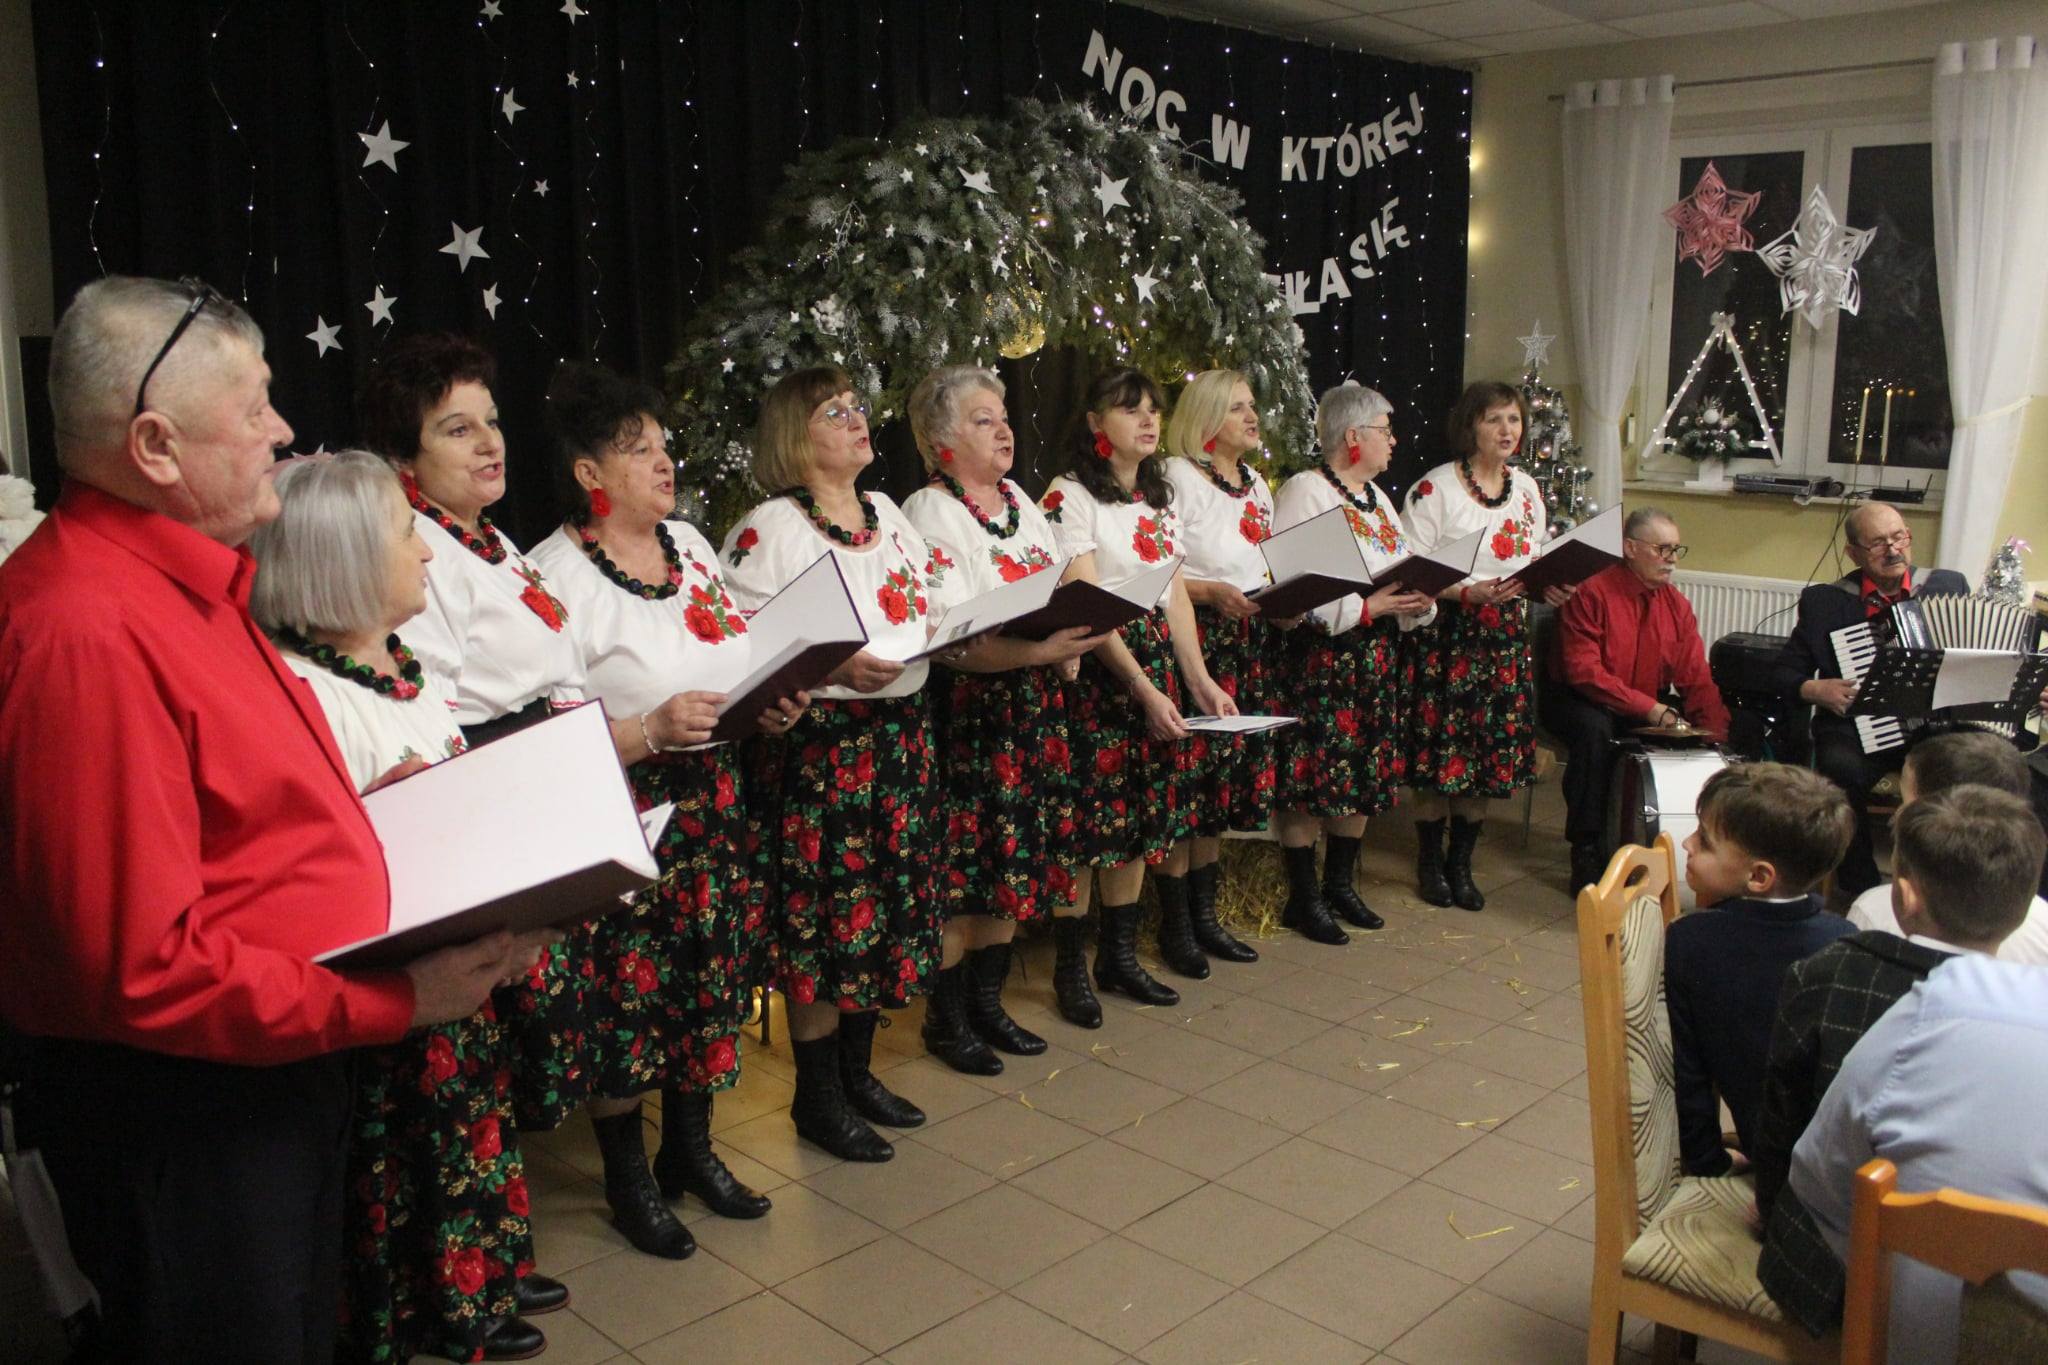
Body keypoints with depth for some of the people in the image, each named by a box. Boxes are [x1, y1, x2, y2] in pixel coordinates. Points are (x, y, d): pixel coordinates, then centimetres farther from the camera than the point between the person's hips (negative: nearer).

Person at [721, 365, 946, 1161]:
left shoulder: (889, 515, 15)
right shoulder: (768, 530, -9)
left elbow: (941, 608, 21)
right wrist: (832, 663, -25)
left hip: (902, 732, 7)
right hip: (819, 740, -7)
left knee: (888, 899, 13)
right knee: (824, 911, 0)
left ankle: (858, 1072, 30)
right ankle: (816, 1095, 16)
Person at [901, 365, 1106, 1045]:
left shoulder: (1021, 501, 16)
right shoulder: (930, 512, -8)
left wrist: (1070, 646, -2)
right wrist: (1037, 651, -29)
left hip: (1035, 702, 7)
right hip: (968, 707, -7)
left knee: (1011, 853, 9)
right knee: (964, 861, -4)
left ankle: (987, 1003, 21)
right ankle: (944, 1015, 9)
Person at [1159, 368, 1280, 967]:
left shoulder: (1257, 484, 19)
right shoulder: (1178, 477, -6)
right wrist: (1211, 592, -21)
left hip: (1252, 644, 8)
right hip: (1196, 641, -8)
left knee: (1228, 778, 9)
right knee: (1190, 781, -7)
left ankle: (1204, 914, 19)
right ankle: (1175, 923, 4)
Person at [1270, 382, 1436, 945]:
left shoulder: (1377, 497, 20)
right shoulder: (1304, 491, -8)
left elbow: (1406, 575, 22)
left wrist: (1417, 603, -1)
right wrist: (1366, 608, -19)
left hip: (1377, 658, 8)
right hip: (1319, 658, -8)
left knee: (1366, 773, 11)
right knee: (1313, 775, -6)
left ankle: (1340, 884, 24)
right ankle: (1304, 897, 5)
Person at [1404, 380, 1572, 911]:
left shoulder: (1527, 488, 12)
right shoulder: (1435, 488, -8)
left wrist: (1552, 589, -2)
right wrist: (1467, 593, -24)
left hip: (1506, 635, 5)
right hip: (1447, 633, -5)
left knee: (1491, 750, 6)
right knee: (1442, 744, -1)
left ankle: (1461, 864, 20)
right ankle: (1430, 861, 17)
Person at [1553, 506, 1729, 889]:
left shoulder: (1677, 605, 5)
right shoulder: (1592, 593, -14)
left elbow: (1697, 678, 4)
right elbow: (1584, 672, -21)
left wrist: (1716, 737, -13)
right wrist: (1650, 709, -27)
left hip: (1653, 709, 6)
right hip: (1587, 703, -6)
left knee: (1707, 736, -17)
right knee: (1595, 728, -37)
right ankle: (1587, 851, -25)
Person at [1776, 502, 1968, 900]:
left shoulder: (1948, 586, 12)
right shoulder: (1824, 601, 6)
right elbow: (1786, 673, 11)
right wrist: (1814, 690, -9)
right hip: (1856, 729, -1)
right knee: (1842, 770, -34)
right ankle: (1859, 886, -14)